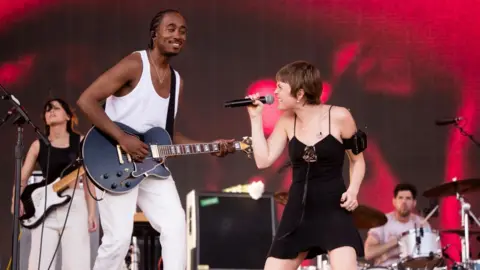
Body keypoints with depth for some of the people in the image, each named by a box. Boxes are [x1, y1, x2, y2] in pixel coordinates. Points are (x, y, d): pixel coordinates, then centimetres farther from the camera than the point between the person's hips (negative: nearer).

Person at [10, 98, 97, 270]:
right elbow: (22, 178, 10)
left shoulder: (80, 141, 7)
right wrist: (16, 199, -10)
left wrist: (91, 213, -2)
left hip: (75, 206, -2)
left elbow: (88, 179, 6)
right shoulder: (38, 145, 10)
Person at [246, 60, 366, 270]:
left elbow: (357, 160, 4)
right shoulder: (287, 122, 6)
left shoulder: (339, 117, -7)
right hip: (298, 211, 5)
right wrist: (256, 118, -1)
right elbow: (263, 160, 0)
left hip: (334, 208, -5)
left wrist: (353, 190, -13)